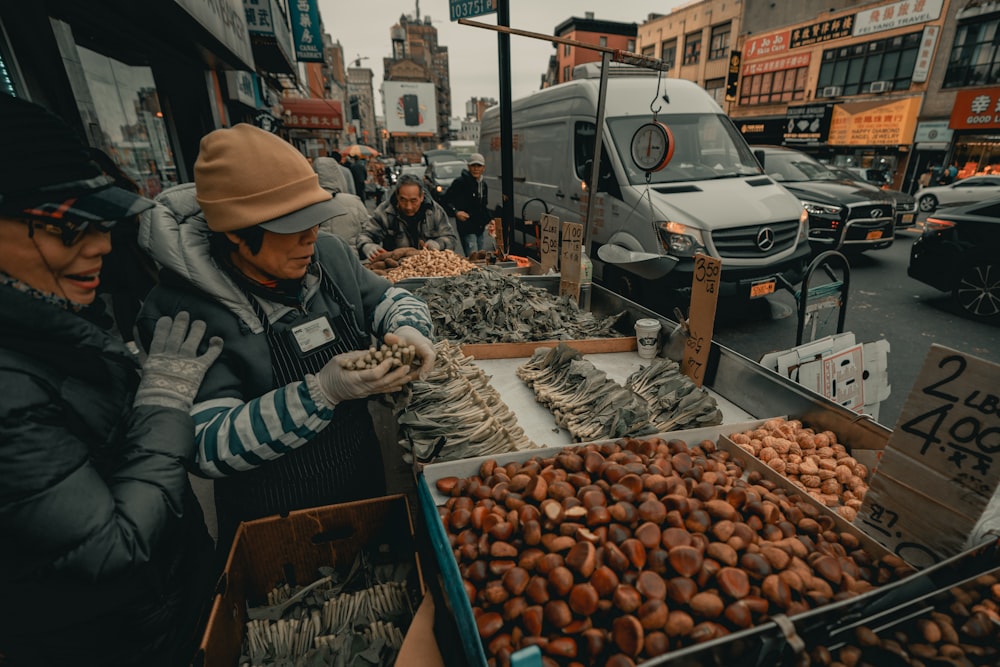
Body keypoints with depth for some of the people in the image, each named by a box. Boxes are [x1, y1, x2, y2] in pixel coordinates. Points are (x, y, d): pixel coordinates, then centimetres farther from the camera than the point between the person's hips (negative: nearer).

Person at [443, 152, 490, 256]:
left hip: (480, 228, 8)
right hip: (466, 228, -8)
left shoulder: (483, 184, 15)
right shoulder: (460, 182, -9)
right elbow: (446, 200, -11)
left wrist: (488, 221, 16)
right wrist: (456, 212, -25)